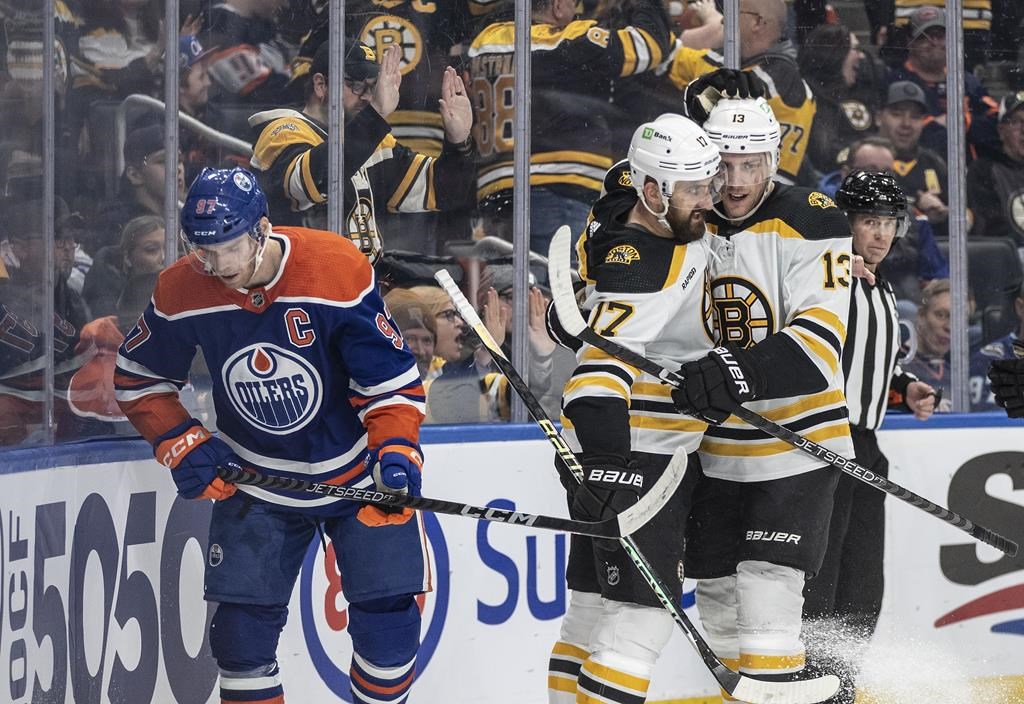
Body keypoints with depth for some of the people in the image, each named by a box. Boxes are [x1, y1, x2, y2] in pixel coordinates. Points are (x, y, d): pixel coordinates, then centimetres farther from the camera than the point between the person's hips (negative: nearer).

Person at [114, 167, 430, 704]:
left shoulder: (337, 270, -24)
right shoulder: (181, 292, -15)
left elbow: (390, 374, -17)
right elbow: (138, 377, 2)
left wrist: (396, 452, -28)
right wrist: (183, 446, -8)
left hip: (357, 472, -2)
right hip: (256, 479, 2)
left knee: (387, 613, -5)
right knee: (244, 620, -3)